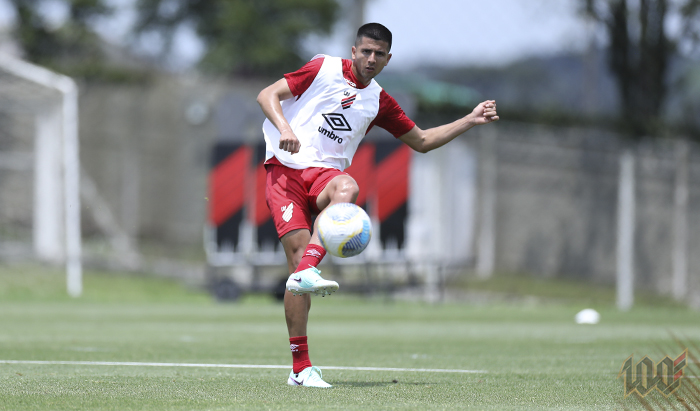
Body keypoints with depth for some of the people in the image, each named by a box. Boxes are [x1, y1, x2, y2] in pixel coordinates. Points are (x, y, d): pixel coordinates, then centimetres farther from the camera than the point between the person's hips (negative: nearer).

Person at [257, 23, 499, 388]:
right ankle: (300, 367, -15)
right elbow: (267, 95, 3)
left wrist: (470, 121, 19)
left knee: (347, 187, -35)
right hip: (285, 167, -3)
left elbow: (421, 141, 27)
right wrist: (284, 128, -16)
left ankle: (306, 271, -47)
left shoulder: (378, 101, 18)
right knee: (298, 249, -19)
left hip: (325, 172, 3)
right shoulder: (323, 69, 5)